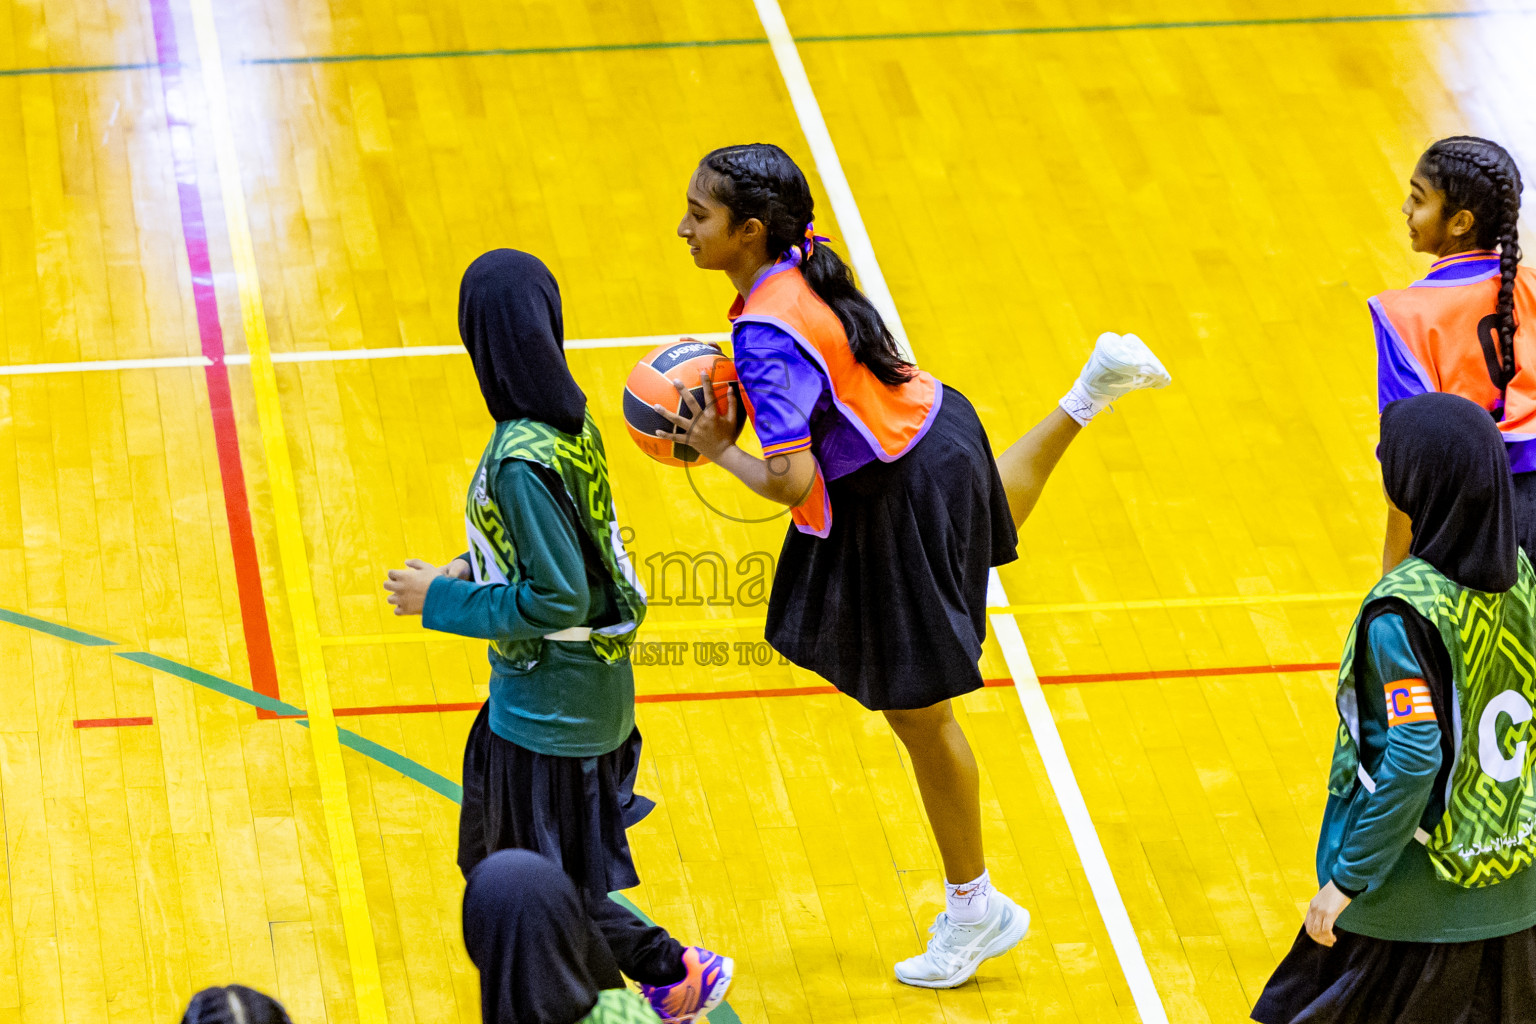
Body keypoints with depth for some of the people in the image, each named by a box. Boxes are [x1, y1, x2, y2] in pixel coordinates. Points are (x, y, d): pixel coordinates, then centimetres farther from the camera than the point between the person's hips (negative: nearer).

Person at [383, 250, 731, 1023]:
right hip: (587, 681, 9)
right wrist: (474, 570, 7)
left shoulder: (523, 462, -29)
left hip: (548, 697, -9)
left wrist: (444, 601, -17)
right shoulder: (569, 419, -2)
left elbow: (558, 598, -26)